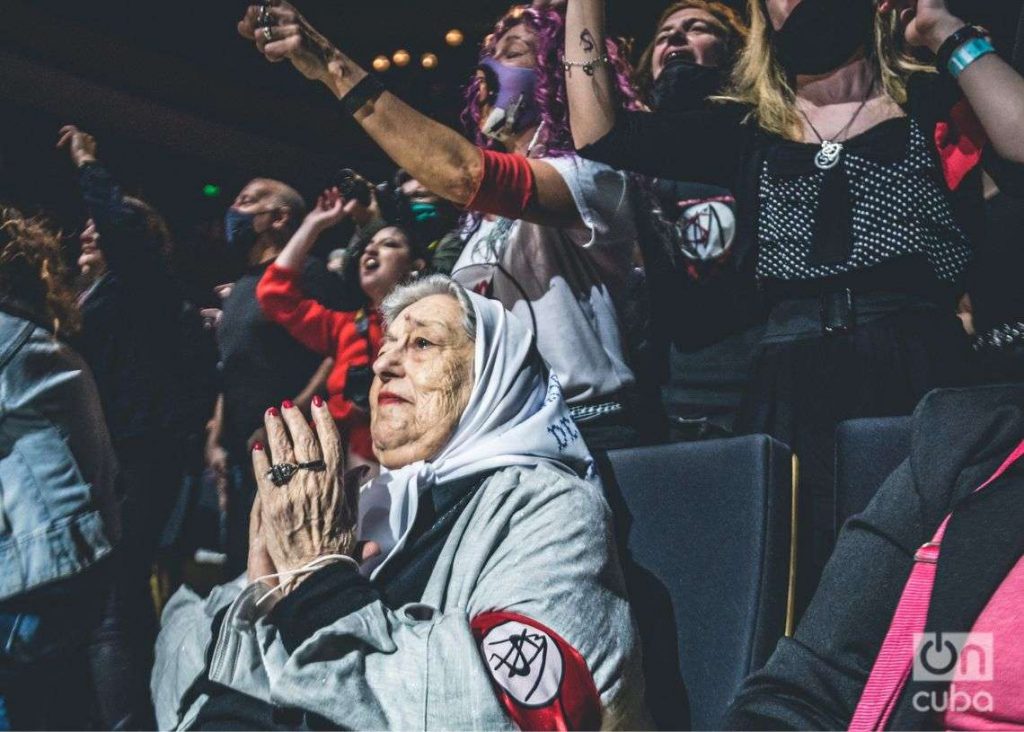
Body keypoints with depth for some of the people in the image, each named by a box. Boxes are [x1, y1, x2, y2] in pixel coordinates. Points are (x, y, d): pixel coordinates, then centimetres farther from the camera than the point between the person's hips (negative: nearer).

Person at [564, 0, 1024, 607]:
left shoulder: (935, 101, 9)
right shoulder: (746, 129, 15)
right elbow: (601, 137, 11)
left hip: (920, 373, -2)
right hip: (790, 387, 2)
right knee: (801, 580, 3)